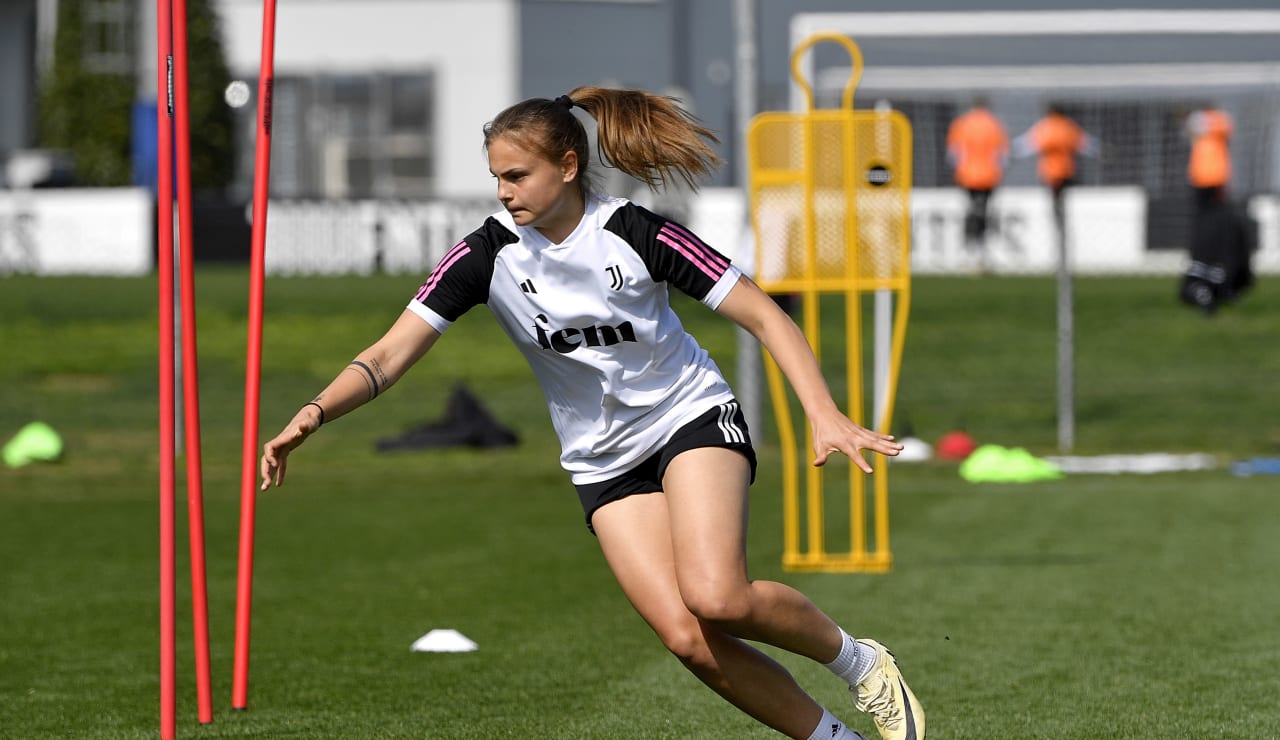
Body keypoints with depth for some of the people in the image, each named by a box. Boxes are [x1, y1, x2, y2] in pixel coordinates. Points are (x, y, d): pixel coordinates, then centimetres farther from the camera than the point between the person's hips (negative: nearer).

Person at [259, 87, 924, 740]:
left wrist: (825, 416, -24)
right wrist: (315, 413, -32)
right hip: (602, 460, 3)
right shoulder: (487, 256, -11)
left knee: (716, 597, -28)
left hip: (692, 416, -3)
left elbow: (764, 318, -12)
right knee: (688, 638, -16)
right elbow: (389, 356, -14)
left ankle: (857, 661, 0)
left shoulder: (635, 234, -17)